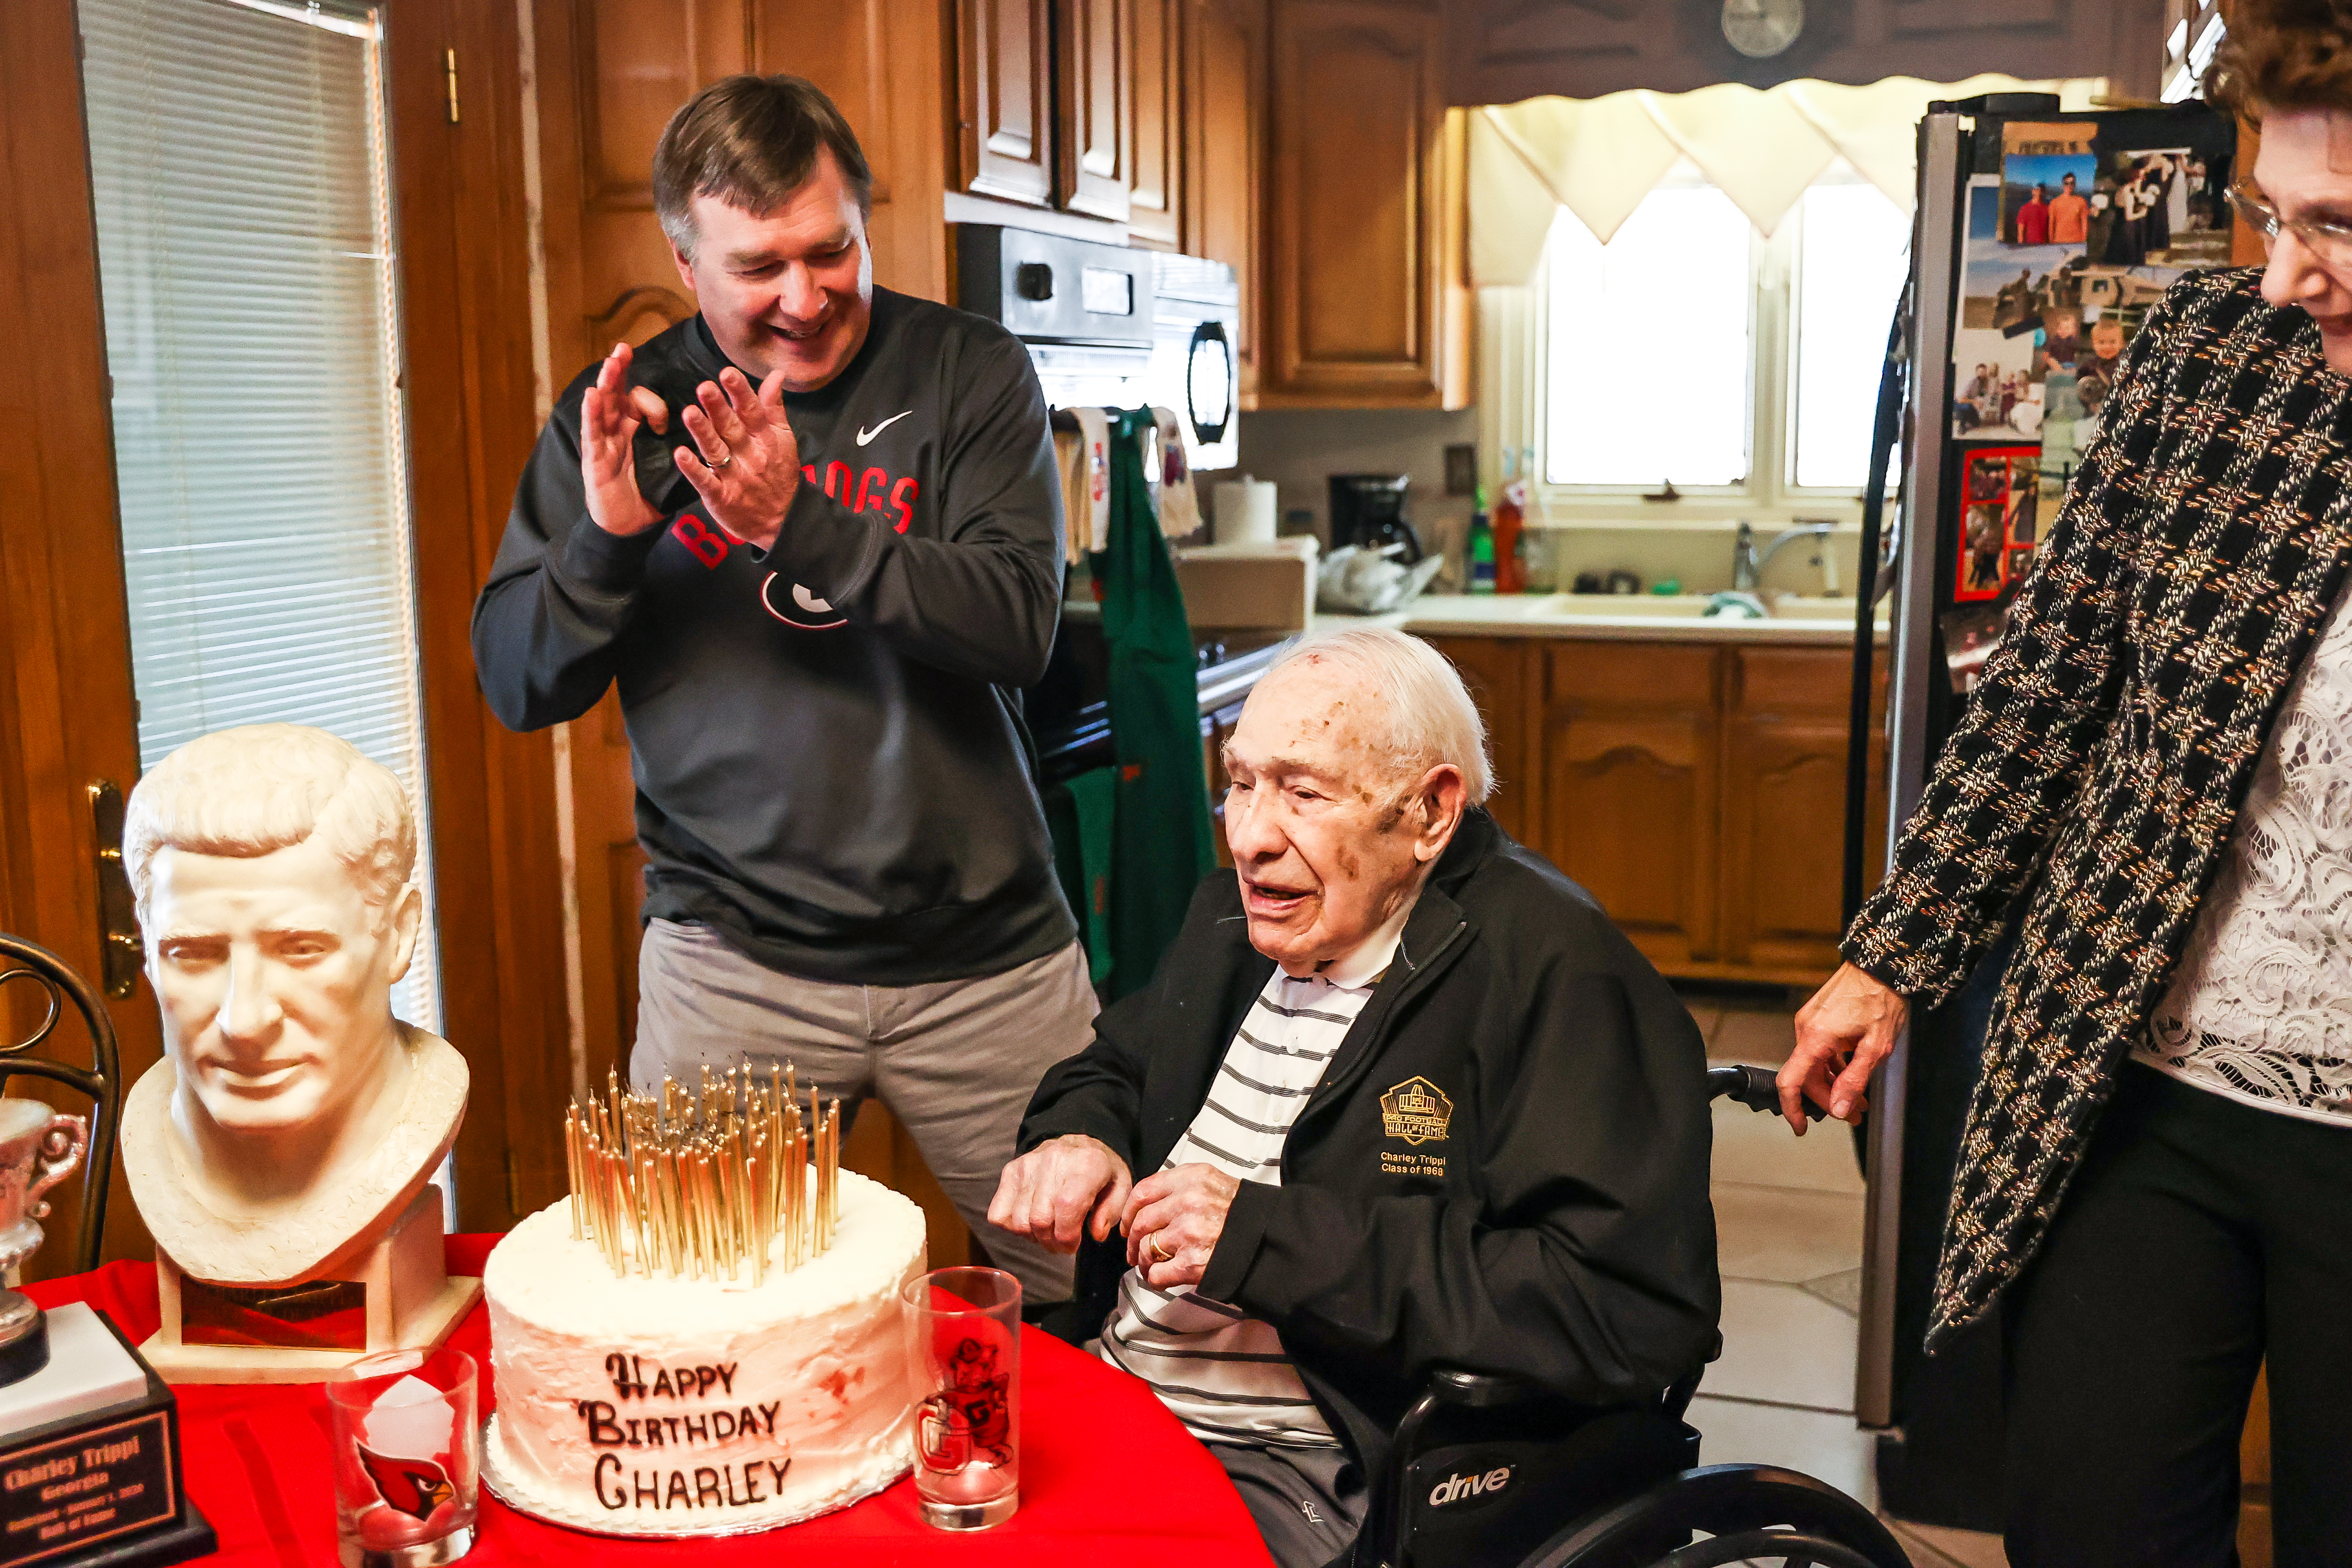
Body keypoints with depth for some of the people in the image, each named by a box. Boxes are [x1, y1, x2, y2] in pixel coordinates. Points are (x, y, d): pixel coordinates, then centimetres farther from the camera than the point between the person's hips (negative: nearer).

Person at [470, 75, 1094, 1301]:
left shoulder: (969, 373, 0)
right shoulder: (621, 412, 4)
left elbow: (1019, 626, -12)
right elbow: (518, 686, 2)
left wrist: (798, 527, -23)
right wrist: (606, 536, -16)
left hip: (983, 951, 0)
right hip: (732, 957, 1)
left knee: (1093, 1287, 11)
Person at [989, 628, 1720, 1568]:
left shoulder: (1550, 971, -17)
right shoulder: (1237, 915, 9)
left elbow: (1638, 1307, -26)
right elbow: (1113, 1068, 27)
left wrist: (1271, 1240, -25)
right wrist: (1076, 1136, -1)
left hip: (1315, 1488, -7)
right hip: (1105, 1401, 7)